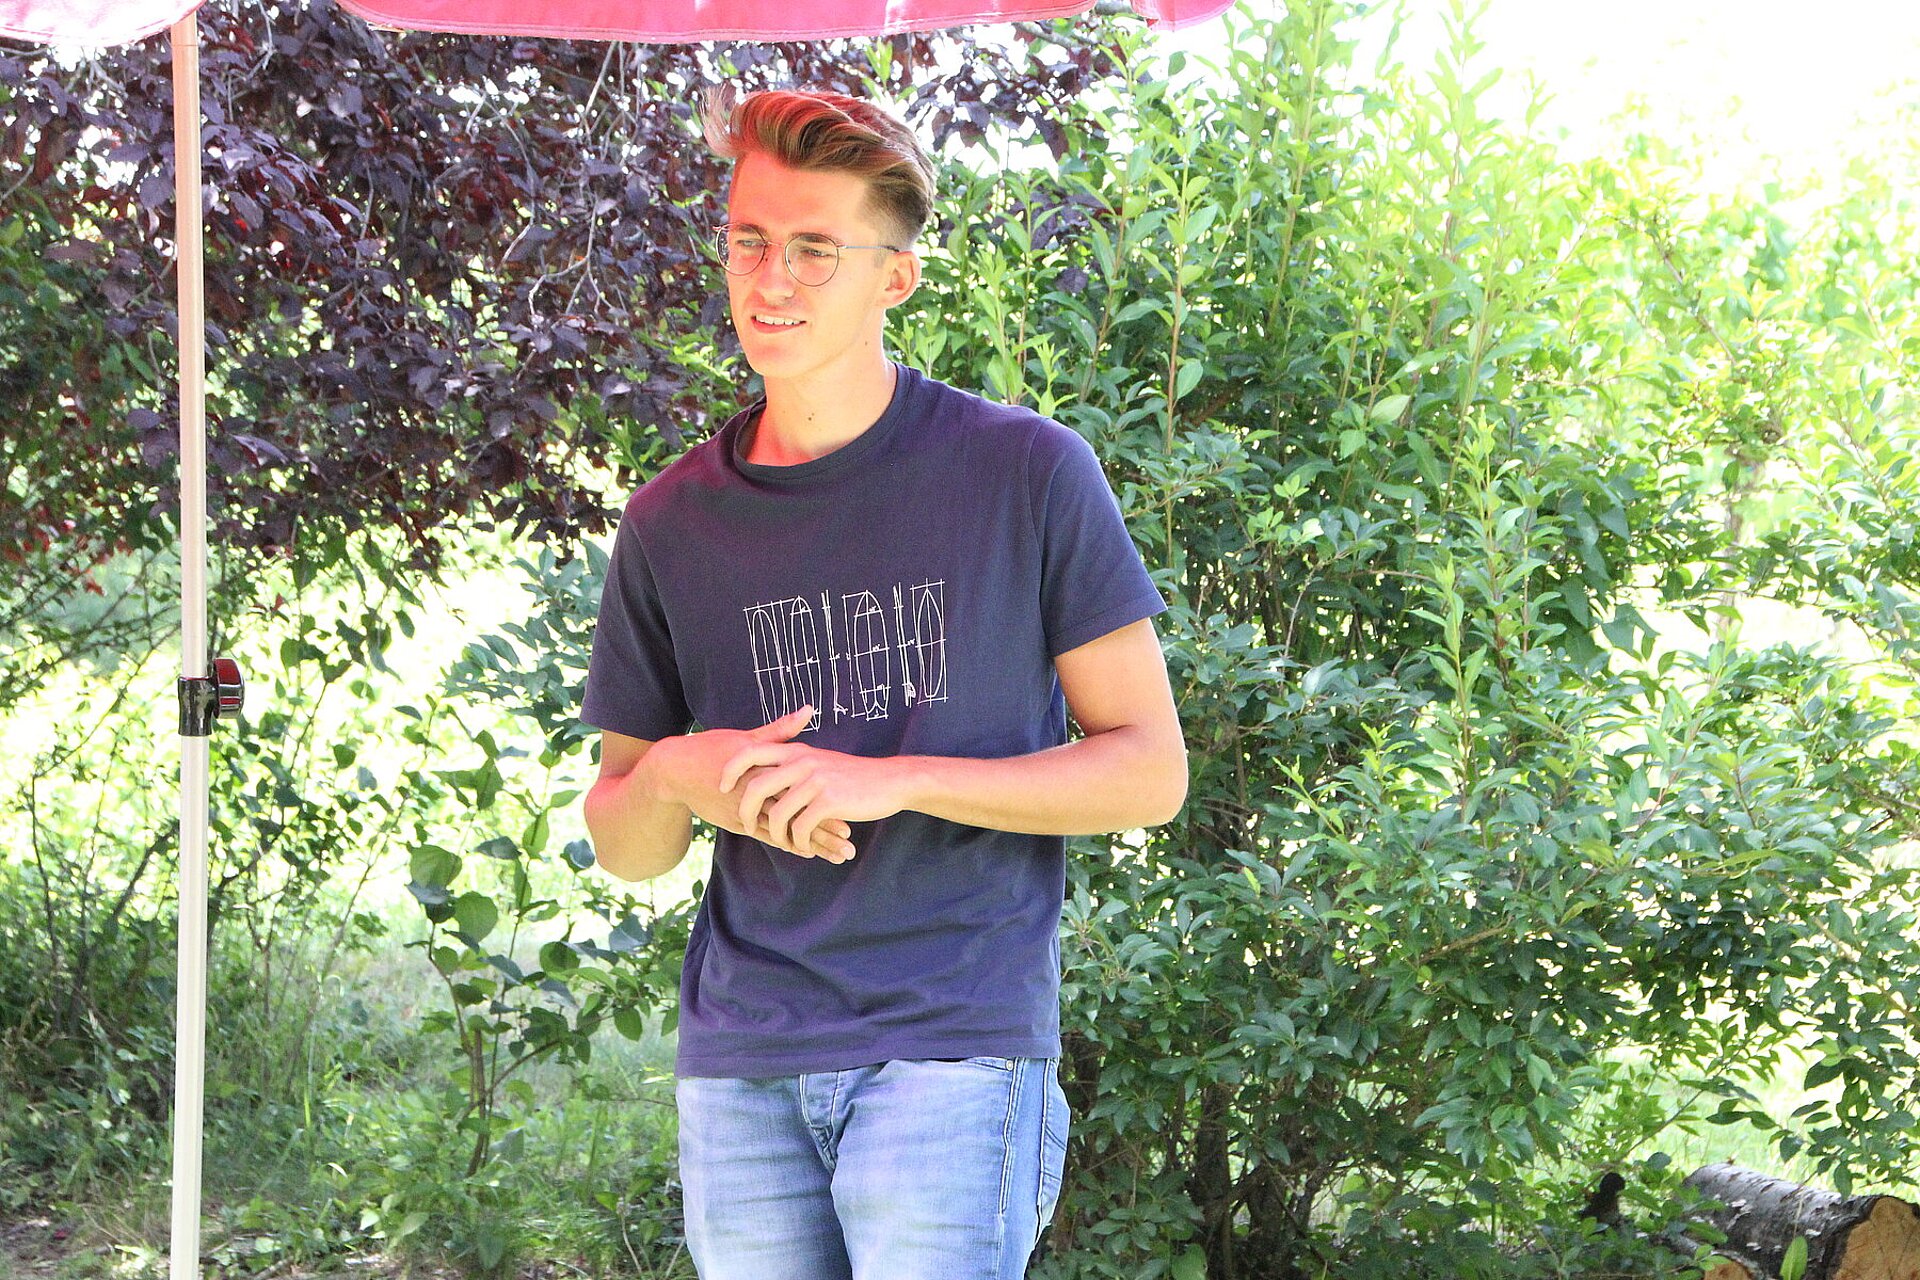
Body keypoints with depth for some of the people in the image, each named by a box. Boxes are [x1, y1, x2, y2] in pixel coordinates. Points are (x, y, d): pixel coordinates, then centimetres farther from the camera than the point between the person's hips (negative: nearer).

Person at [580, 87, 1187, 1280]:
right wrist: (675, 778, -8)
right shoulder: (674, 522, 9)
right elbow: (626, 848, 16)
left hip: (955, 1038, -4)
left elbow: (1149, 769, -1)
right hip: (742, 1059, 4)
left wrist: (889, 782, -12)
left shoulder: (1025, 474, -1)